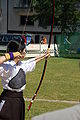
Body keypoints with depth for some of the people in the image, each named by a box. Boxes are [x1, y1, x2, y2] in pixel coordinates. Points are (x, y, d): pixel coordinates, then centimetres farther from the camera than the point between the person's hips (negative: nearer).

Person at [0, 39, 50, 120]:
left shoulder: (22, 64, 11)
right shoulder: (7, 65, -17)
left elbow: (33, 61, 31)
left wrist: (44, 56, 44)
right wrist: (10, 55, -34)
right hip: (8, 100, -9)